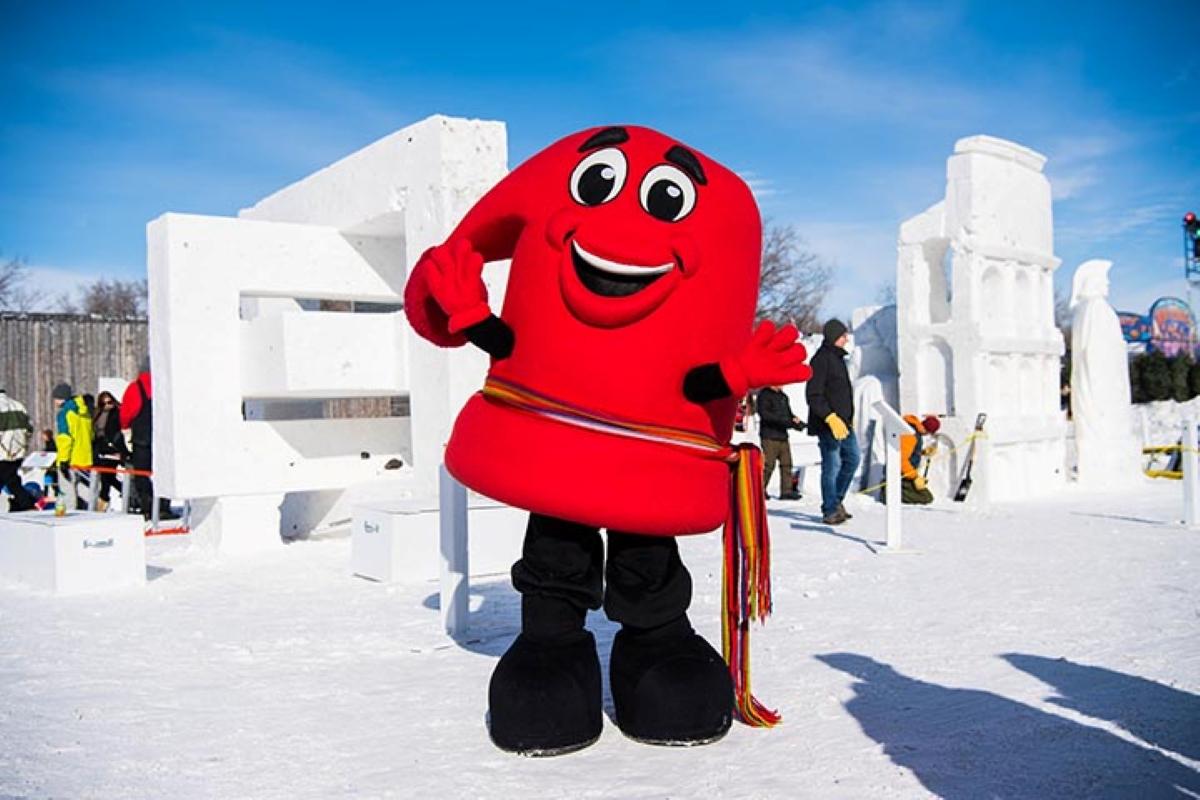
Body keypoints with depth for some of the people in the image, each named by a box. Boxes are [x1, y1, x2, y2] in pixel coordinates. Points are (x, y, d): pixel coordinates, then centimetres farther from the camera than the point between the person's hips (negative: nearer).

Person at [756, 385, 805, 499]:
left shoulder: (783, 396, 19)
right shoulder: (764, 395, -6)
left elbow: (789, 413, 23)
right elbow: (764, 414, -18)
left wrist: (795, 419, -1)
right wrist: (786, 420, -23)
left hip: (782, 435, 7)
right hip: (770, 436, -7)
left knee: (786, 463, 2)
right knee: (768, 464, -7)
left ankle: (787, 491, 5)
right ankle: (760, 490, 3)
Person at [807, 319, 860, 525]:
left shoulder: (838, 358, 16)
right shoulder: (821, 359, -14)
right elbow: (813, 395, -20)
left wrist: (848, 417, 22)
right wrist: (831, 417, -26)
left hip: (843, 423, 10)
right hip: (828, 424, -10)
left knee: (852, 459, 14)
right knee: (832, 466, -5)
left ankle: (836, 500, 26)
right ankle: (830, 511, 4)